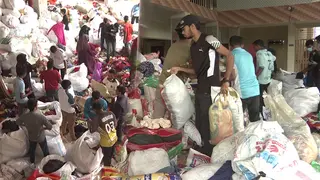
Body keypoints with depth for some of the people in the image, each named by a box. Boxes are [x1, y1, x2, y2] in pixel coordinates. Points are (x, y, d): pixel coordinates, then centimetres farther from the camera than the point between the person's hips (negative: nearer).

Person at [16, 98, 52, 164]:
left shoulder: (25, 116, -24)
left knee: (32, 149, 30)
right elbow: (50, 126, -29)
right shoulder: (41, 117, -37)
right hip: (41, 137, -4)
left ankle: (32, 162, 54)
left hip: (31, 137, 4)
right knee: (45, 150, 24)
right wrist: (44, 128, -9)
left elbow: (18, 122, -2)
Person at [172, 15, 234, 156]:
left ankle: (208, 156, 13)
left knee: (207, 126, -1)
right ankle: (201, 154, 29)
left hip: (211, 91, -8)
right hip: (200, 91, 9)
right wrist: (180, 69, 9)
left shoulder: (208, 40, -10)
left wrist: (226, 80, -19)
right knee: (199, 125, 15)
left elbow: (230, 56, -12)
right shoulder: (193, 47, 15)